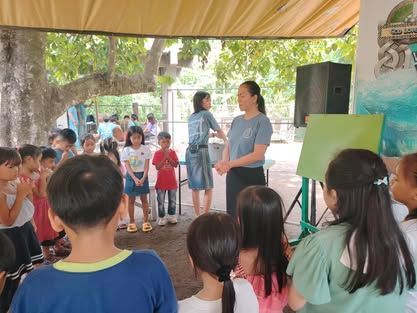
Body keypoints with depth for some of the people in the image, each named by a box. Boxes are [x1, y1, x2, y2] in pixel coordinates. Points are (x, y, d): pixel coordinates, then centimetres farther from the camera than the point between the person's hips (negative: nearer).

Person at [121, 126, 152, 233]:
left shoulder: (146, 149, -5)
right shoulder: (126, 150, -6)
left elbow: (146, 165, -6)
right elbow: (127, 167, -10)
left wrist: (143, 178, -19)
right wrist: (135, 178, -21)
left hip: (142, 176, 0)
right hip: (131, 176, 0)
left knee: (144, 199, 7)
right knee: (131, 200, 8)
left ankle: (146, 221, 18)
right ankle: (131, 222, 19)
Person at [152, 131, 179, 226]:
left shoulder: (172, 152, 0)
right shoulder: (157, 153, -7)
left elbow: (175, 165, -8)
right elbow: (157, 167, -15)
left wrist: (168, 157, -19)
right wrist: (164, 158, -22)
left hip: (172, 181, 3)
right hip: (161, 181, -2)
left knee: (172, 200, 13)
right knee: (161, 201, 6)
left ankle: (171, 216, 26)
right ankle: (161, 217, 18)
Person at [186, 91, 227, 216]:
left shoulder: (191, 117, 20)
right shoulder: (206, 114, 2)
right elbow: (219, 131, 13)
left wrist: (211, 134, 42)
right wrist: (225, 140, 31)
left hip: (190, 151, 7)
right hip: (201, 151, -7)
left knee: (195, 187, 10)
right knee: (208, 187, -1)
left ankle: (198, 217, 17)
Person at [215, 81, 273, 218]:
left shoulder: (262, 121, -12)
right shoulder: (236, 120, 7)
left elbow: (258, 155, -19)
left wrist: (230, 164, -20)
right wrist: (224, 163, -9)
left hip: (252, 176, -6)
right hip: (233, 175, 6)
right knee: (233, 215, 15)